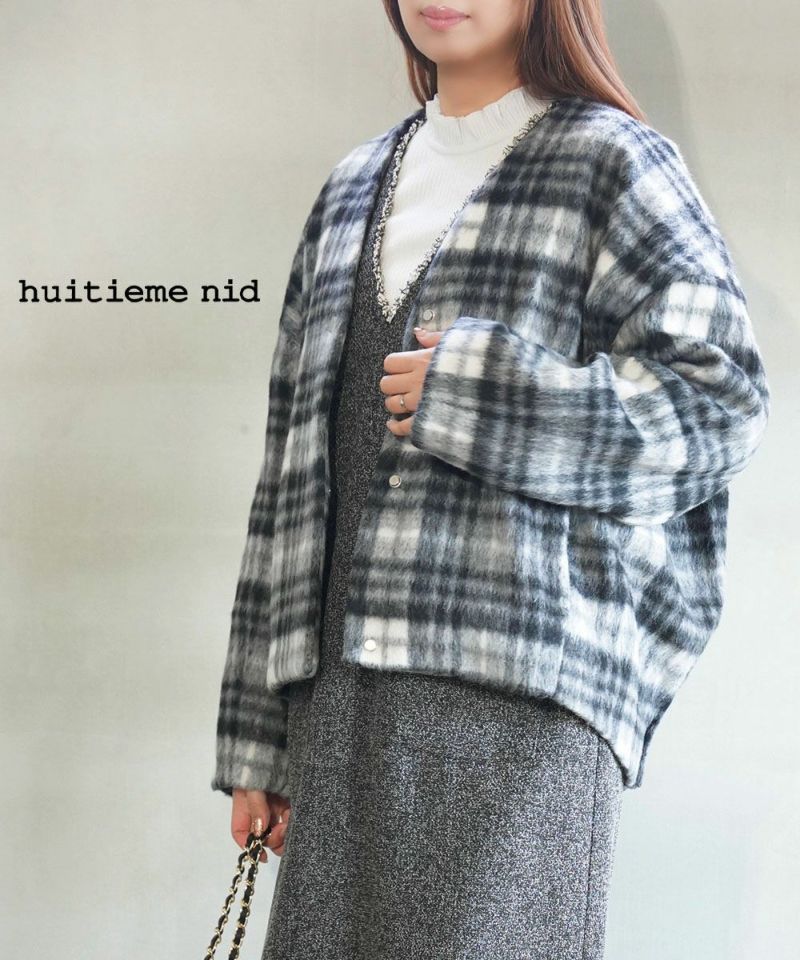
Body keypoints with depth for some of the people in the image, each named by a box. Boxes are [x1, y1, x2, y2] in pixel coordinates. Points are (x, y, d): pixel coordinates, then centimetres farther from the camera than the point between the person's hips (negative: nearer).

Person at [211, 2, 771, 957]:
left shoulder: (611, 161, 6)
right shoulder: (355, 190, 21)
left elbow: (720, 396, -5)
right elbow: (296, 459, 17)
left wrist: (468, 392, -10)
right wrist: (259, 736, 14)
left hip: (517, 696, -5)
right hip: (345, 697, 5)